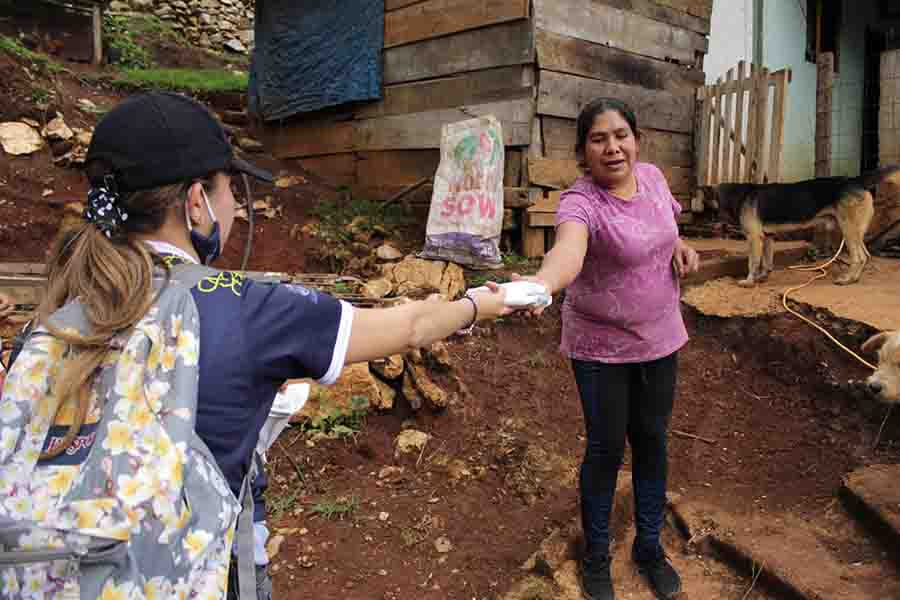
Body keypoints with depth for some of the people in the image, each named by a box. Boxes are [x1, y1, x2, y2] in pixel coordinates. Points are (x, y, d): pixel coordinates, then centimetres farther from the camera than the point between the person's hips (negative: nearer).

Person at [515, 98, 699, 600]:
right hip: (602, 349, -5)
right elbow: (569, 249, -48)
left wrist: (679, 245, -4)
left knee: (651, 441, 16)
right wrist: (540, 285, -70)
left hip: (660, 339, 5)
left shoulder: (652, 176, -4)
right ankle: (597, 554, 31)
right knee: (607, 449, 7)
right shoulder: (581, 202, -24)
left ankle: (650, 545, 38)